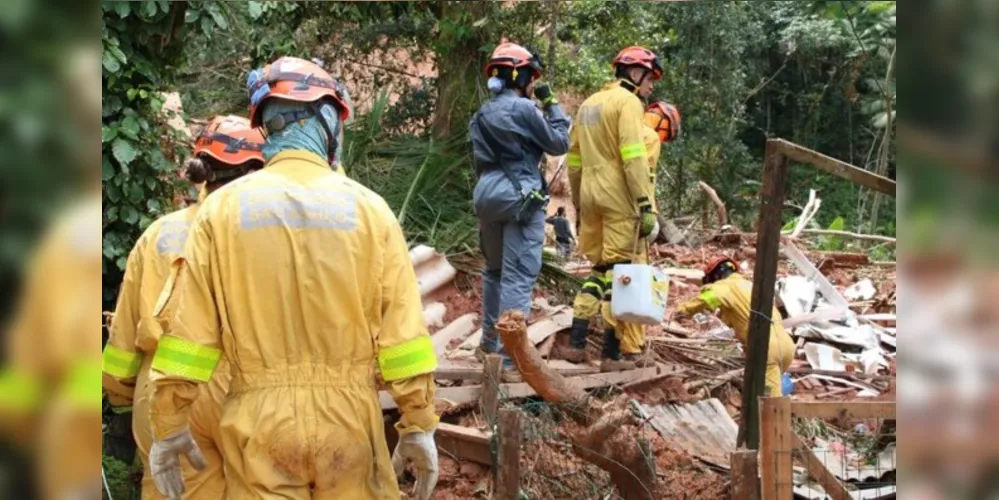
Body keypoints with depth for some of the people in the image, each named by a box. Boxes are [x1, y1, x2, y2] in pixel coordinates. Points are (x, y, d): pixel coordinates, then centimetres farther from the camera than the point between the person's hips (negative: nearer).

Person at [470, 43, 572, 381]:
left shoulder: (483, 113, 12)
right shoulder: (524, 108, -11)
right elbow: (559, 144, -3)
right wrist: (552, 105, 5)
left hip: (487, 194, 8)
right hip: (521, 197, -7)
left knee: (495, 270, 20)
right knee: (519, 276, -7)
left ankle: (489, 345, 31)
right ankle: (512, 360, -9)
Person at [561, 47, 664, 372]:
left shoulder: (589, 104, 19)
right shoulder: (628, 102, -5)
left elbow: (574, 160, 20)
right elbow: (634, 158, -16)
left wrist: (578, 205, 24)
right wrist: (646, 205, -18)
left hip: (591, 194, 8)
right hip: (619, 197, -8)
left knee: (601, 268, 17)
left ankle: (577, 342, 13)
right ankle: (614, 353, 0)